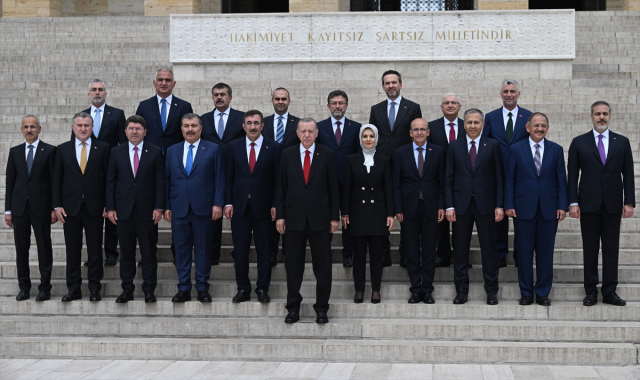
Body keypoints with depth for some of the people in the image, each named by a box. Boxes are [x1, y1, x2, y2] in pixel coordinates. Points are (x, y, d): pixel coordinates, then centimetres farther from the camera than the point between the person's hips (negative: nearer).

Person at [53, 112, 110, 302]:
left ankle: (95, 289, 11)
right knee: (72, 250, 6)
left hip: (94, 207, -1)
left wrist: (108, 205, -4)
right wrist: (57, 205, -1)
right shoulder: (63, 149, 8)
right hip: (70, 206, 2)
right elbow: (57, 179, 7)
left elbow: (108, 178, 2)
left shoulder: (103, 149, 4)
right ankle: (73, 289, 14)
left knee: (95, 250, 3)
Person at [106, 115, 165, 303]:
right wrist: (110, 207, 0)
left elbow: (160, 181, 0)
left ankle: (149, 290, 10)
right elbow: (110, 181, 7)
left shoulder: (155, 152, 3)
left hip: (147, 210, -1)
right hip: (123, 209, 1)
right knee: (126, 252, 7)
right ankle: (127, 289, 15)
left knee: (149, 252, 2)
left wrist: (159, 207, -7)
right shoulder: (116, 152, 7)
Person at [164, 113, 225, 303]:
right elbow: (167, 180, 11)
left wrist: (218, 204, -7)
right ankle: (184, 289, 11)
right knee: (181, 249, 4)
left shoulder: (213, 149, 4)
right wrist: (166, 206, 5)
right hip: (179, 208, 2)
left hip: (203, 208, -2)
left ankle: (202, 288, 11)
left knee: (203, 249, 3)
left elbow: (219, 179, 0)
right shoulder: (172, 151, 12)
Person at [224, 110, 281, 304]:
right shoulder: (234, 146, 6)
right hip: (240, 206, 2)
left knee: (264, 250, 4)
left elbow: (277, 179, -1)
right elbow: (228, 177, 6)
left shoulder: (273, 147, 0)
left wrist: (275, 205, -6)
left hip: (263, 206, -2)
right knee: (240, 250, 5)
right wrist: (228, 203, -1)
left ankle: (262, 289, 14)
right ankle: (243, 289, 15)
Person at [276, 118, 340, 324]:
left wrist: (334, 217, -2)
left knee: (322, 264, 4)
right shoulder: (288, 154, 4)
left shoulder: (327, 155, 0)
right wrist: (280, 215, 1)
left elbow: (333, 187, 1)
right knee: (293, 264, 7)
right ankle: (293, 307, 18)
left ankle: (321, 308, 15)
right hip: (294, 218, 1)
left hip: (320, 218, -1)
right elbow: (281, 187, 6)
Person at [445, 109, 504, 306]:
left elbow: (499, 177, 2)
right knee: (460, 249, 5)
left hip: (485, 204, -1)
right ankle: (461, 291, 15)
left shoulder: (493, 146, 4)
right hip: (461, 204, 1)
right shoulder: (454, 147, 7)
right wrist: (449, 206, -3)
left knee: (489, 249, 3)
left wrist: (499, 205, -5)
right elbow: (449, 178, 5)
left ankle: (491, 291, 13)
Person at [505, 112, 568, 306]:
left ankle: (543, 293, 14)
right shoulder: (516, 149, 3)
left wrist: (562, 206, -3)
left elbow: (561, 180, 5)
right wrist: (509, 205, -5)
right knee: (525, 252, 4)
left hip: (549, 208, 1)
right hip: (524, 208, -1)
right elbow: (509, 179, 2)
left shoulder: (556, 150, 6)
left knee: (546, 252, 5)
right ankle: (526, 293, 14)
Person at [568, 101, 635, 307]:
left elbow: (628, 174, 5)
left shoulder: (622, 142, 7)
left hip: (613, 205, 1)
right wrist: (573, 202, -6)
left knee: (611, 249, 4)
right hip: (589, 204, -1)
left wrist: (629, 202, -1)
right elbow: (572, 175, 2)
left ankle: (609, 291, 10)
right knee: (590, 249, 4)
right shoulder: (579, 142, 4)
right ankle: (591, 291, 12)